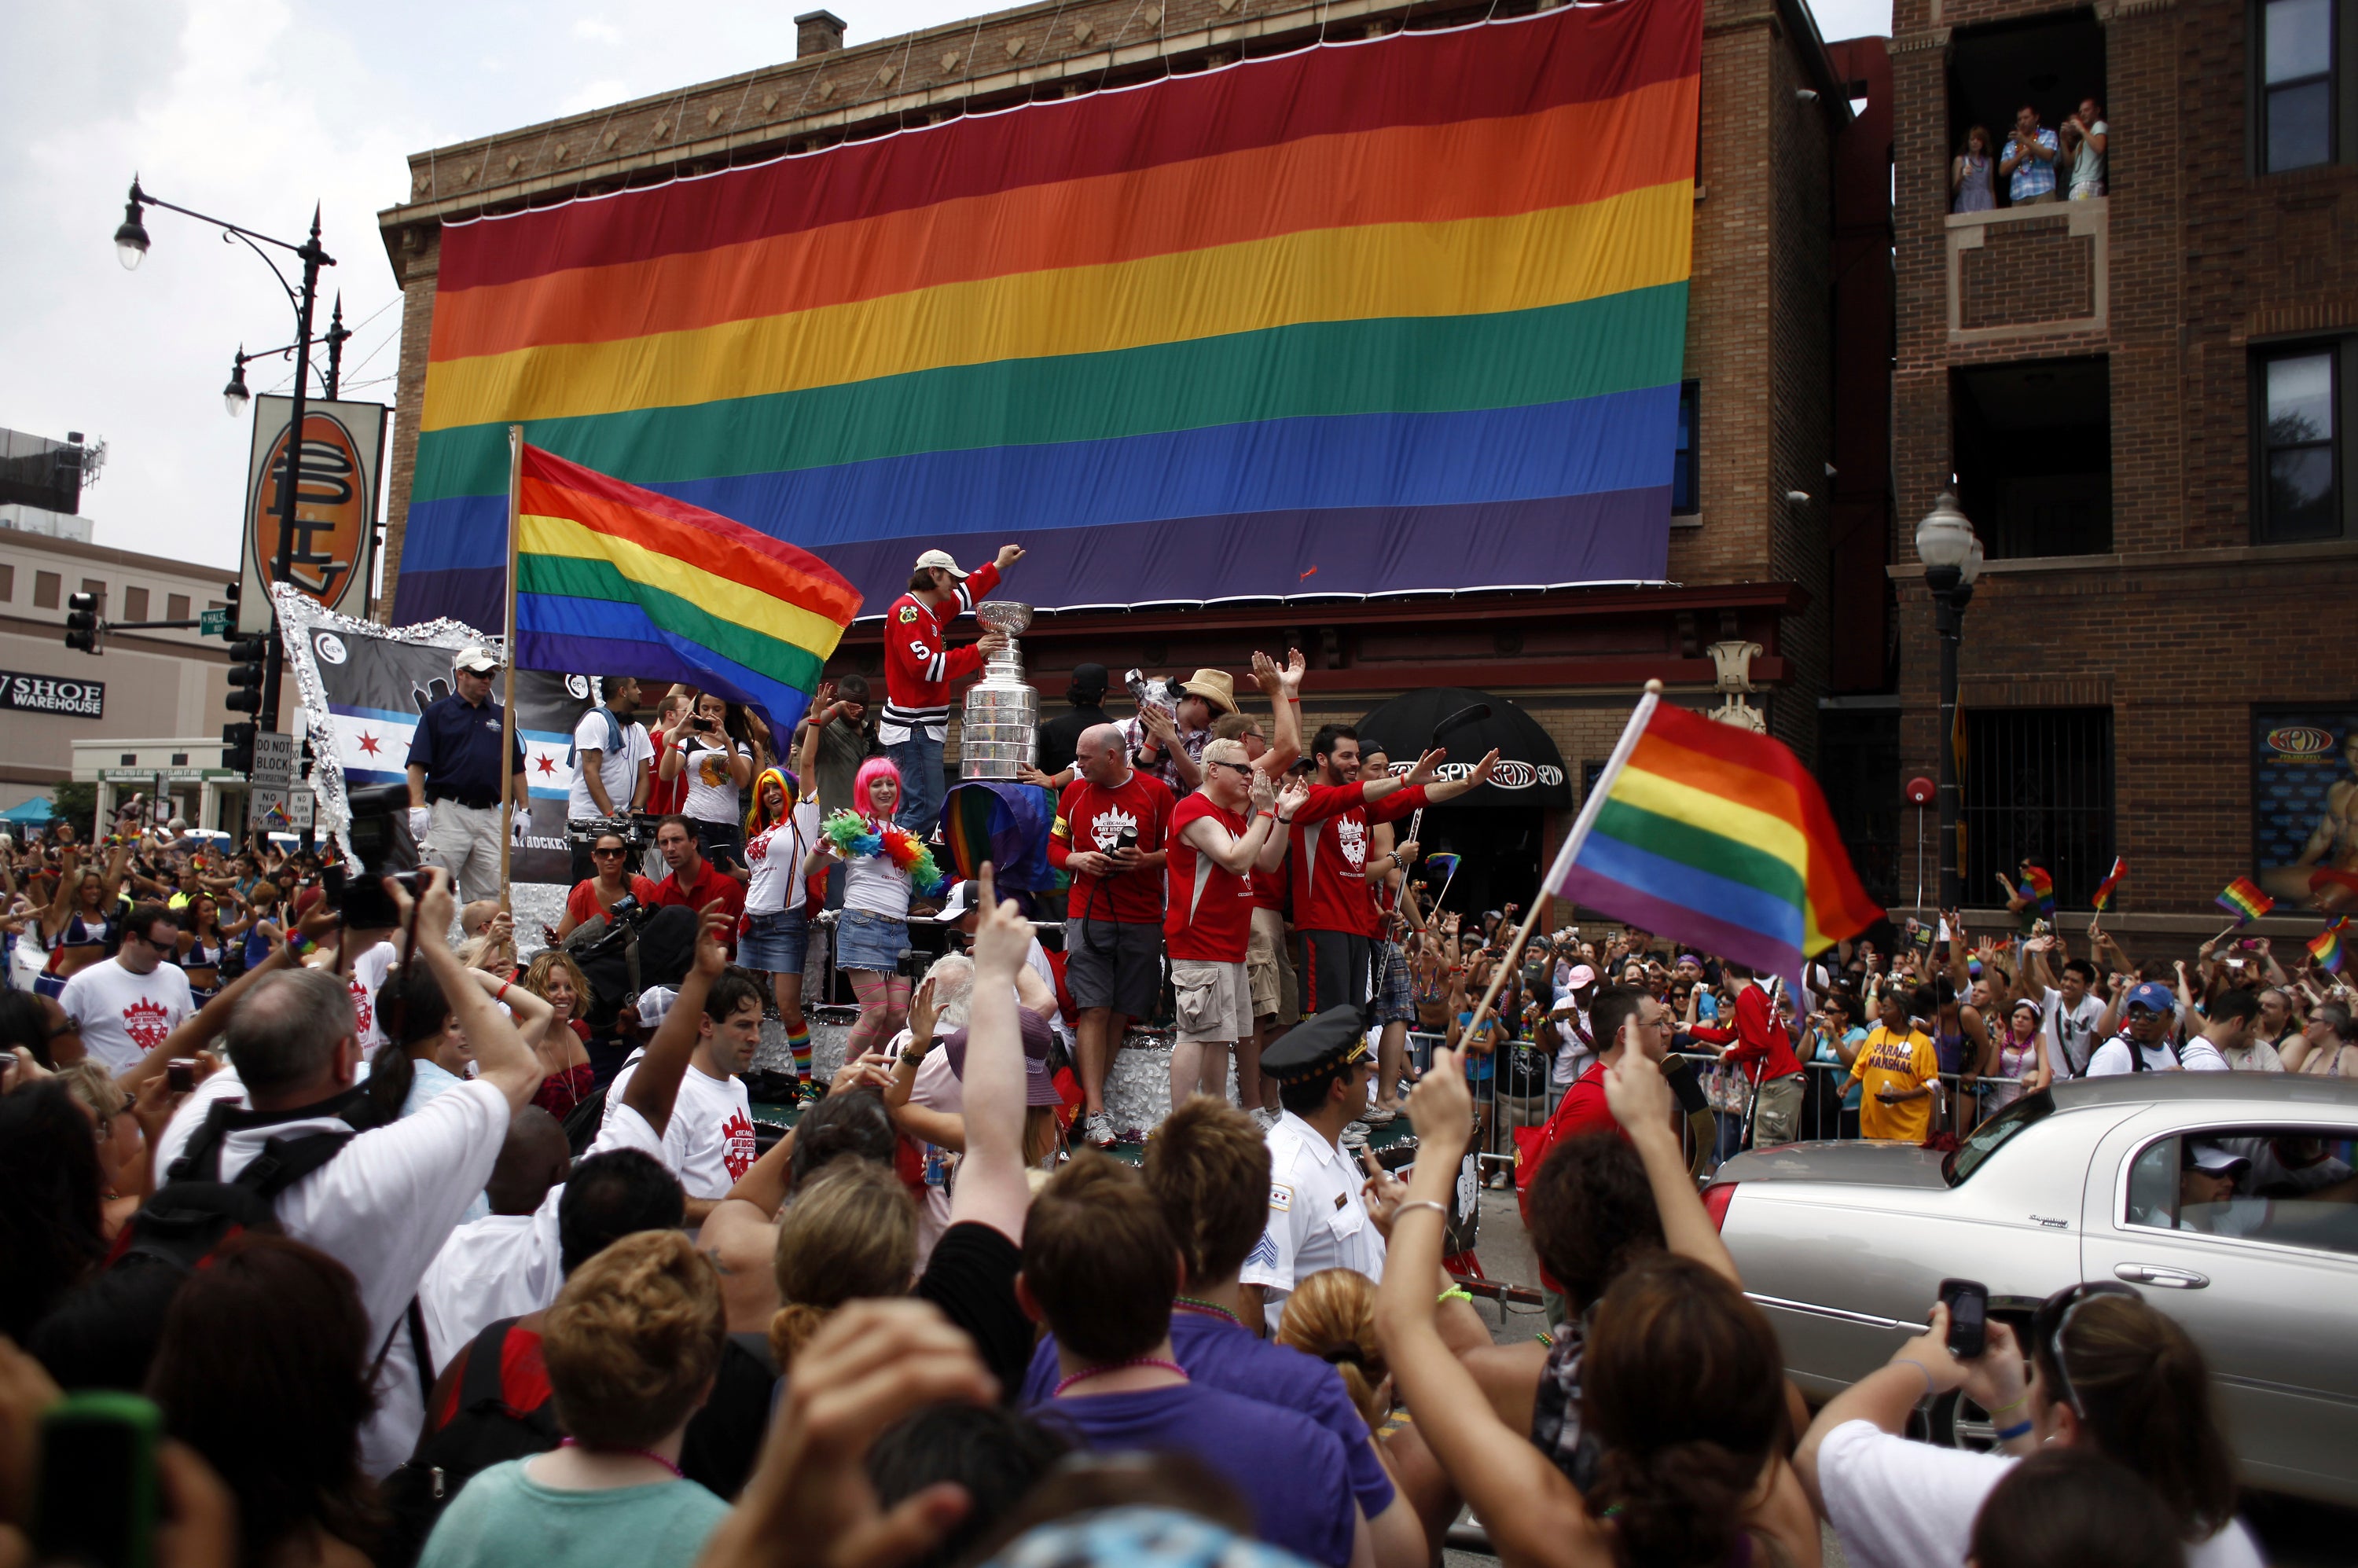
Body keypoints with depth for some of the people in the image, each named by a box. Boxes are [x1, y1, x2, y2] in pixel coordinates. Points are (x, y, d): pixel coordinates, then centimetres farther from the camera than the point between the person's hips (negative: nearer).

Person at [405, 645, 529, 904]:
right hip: (448, 812, -4)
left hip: (489, 815, 4)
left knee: (491, 893, 3)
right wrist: (417, 806, -12)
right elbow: (418, 764, -2)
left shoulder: (501, 716, 16)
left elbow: (516, 768, 17)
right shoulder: (437, 712, 5)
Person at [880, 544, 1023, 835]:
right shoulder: (907, 612, -12)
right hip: (913, 730, -11)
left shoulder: (932, 611, 17)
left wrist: (998, 566, 42)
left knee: (911, 810, 9)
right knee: (925, 809, -15)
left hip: (923, 728, 11)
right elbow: (924, 666, -23)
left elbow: (966, 594, 38)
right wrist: (976, 652, -17)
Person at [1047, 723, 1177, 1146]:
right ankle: (1094, 1113, -9)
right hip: (1088, 916, 0)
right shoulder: (1075, 792, 8)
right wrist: (1078, 860, -5)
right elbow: (1054, 847, 15)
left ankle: (1088, 1093, 17)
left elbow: (1178, 849, 4)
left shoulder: (1156, 792, 1)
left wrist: (1145, 860, -14)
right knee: (1094, 1009, -8)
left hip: (1142, 919, 0)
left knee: (1122, 1012, 5)